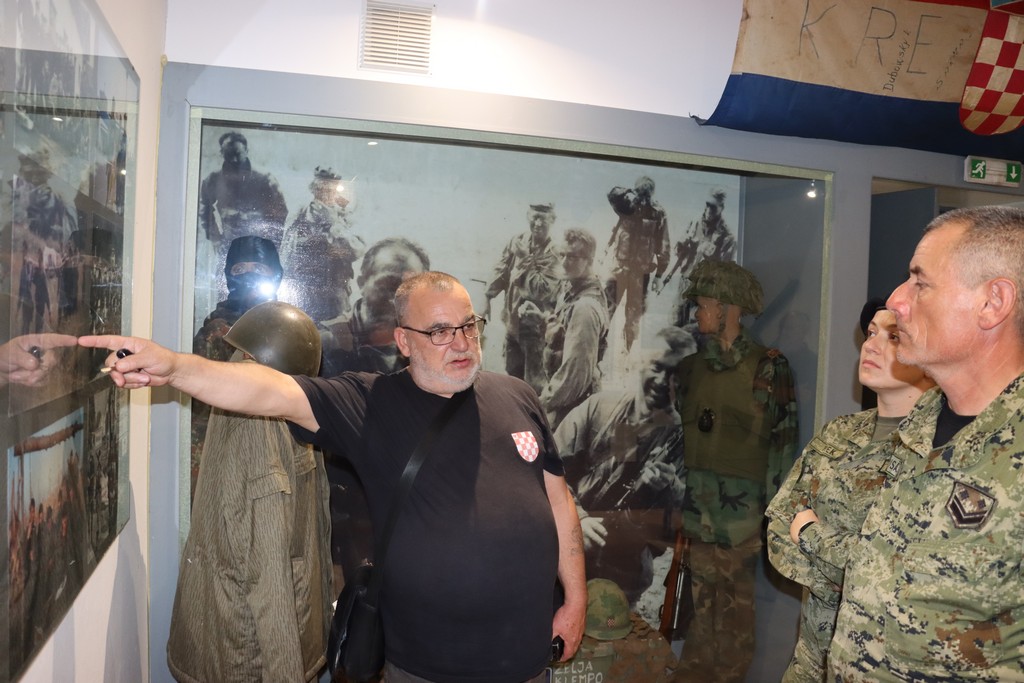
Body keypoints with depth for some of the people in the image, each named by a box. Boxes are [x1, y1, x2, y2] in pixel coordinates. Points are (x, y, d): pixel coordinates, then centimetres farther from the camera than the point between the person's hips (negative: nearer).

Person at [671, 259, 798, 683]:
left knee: (735, 612, 4)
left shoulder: (768, 369, -5)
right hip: (696, 515, 4)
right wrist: (674, 506, 14)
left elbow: (783, 443, -5)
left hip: (740, 516, -4)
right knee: (700, 607, 11)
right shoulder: (689, 369, 11)